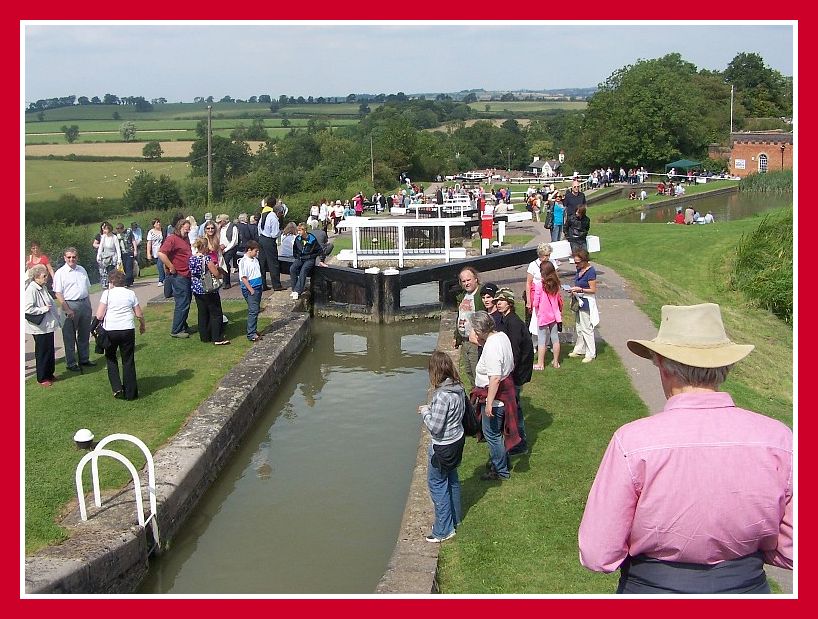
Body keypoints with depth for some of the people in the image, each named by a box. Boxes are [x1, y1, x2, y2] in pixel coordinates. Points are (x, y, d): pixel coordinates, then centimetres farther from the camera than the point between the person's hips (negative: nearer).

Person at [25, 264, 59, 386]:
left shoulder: (42, 288, 10)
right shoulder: (31, 290, -18)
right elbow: (27, 308, -26)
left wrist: (56, 316, 15)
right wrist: (43, 309, -20)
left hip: (48, 325, 9)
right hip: (40, 328, -9)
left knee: (50, 351, 16)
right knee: (42, 353, 2)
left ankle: (49, 374, 30)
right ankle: (41, 379, 13)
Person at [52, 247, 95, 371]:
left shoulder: (82, 270, 11)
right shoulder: (60, 273, -8)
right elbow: (58, 293, -12)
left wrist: (87, 304, 12)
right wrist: (67, 309, -18)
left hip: (85, 303, 6)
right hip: (70, 305, -6)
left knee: (84, 334, 15)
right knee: (70, 336, 2)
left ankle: (84, 359, 28)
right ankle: (71, 363, 10)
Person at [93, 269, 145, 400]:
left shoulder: (107, 293, -1)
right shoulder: (131, 294, 6)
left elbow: (99, 315, -6)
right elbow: (139, 314, 7)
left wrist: (98, 322, 15)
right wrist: (142, 325, 25)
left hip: (110, 330, -1)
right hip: (127, 330, 1)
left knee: (111, 359, 18)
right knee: (128, 361, 10)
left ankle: (117, 388, 7)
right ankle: (130, 393, 13)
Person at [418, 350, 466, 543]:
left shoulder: (442, 395, -30)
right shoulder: (458, 388, -4)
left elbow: (434, 427, -26)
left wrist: (425, 412, -11)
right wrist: (432, 409, 7)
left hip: (443, 447, -9)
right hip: (457, 439, 9)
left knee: (437, 483, 6)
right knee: (451, 479, 25)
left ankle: (444, 530, 14)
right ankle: (455, 517, 42)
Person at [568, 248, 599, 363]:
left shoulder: (590, 271, -19)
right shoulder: (579, 269, 6)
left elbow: (593, 290, -18)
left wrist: (580, 290, -25)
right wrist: (574, 289, 1)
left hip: (586, 302, -9)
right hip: (579, 301, 9)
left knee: (586, 329, -1)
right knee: (579, 327, 18)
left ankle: (590, 354, 9)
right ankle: (579, 350, 31)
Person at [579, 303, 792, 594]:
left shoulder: (632, 442, -23)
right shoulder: (778, 439, -14)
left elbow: (598, 556, -18)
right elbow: (790, 553, -5)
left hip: (652, 586, -2)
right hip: (747, 584, 2)